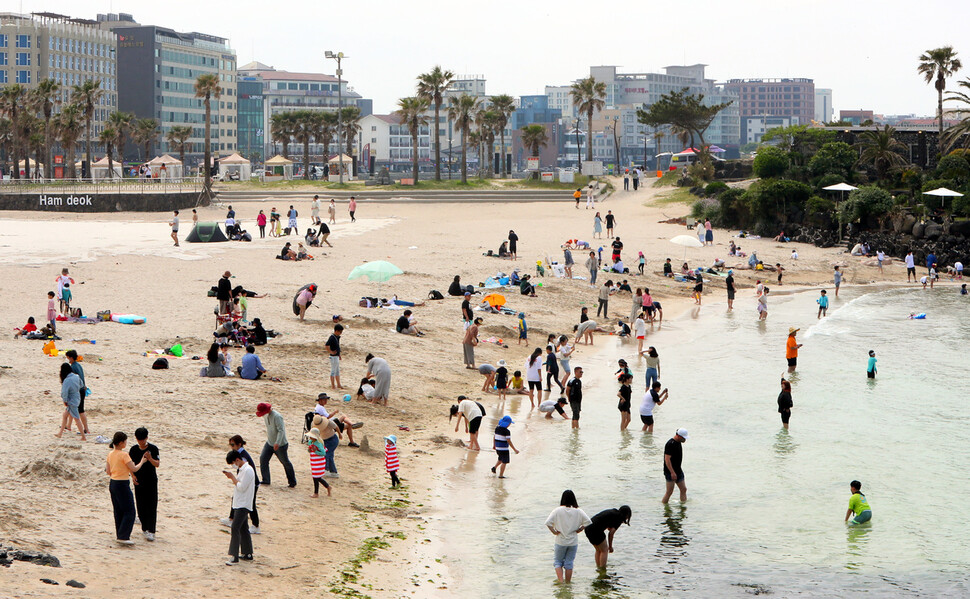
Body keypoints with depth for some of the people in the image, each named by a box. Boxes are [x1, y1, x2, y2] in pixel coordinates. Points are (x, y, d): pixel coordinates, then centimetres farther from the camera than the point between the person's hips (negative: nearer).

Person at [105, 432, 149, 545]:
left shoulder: (110, 454, 6)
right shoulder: (123, 455, -18)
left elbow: (108, 472, 11)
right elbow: (134, 469, -15)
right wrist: (142, 461, 2)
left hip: (112, 483, 8)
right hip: (122, 485, -8)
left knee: (118, 511, 17)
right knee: (129, 512, -2)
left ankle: (119, 535, 22)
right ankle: (123, 537, -6)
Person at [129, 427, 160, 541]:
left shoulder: (153, 449, -7)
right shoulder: (133, 450, 2)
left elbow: (157, 464, -11)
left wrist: (150, 459, -30)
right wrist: (132, 475, -5)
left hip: (151, 481, -3)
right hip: (138, 481, 3)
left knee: (151, 506, -8)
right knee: (141, 506, 6)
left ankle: (151, 531, -11)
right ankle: (145, 528, 20)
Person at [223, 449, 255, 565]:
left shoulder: (248, 470, -18)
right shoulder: (241, 469, 13)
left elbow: (241, 487, -21)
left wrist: (232, 477, -13)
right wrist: (232, 476, 5)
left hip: (243, 505, -10)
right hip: (239, 504, 10)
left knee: (235, 528, -14)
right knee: (243, 529, 14)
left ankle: (235, 557, -17)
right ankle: (248, 554, 21)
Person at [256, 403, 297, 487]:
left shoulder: (277, 416, -25)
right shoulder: (265, 416, 2)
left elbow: (281, 430, -31)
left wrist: (277, 443, -40)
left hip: (280, 445, -8)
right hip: (269, 443, 8)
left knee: (285, 463, 5)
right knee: (263, 458, -5)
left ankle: (292, 482, 20)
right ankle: (265, 480, 0)